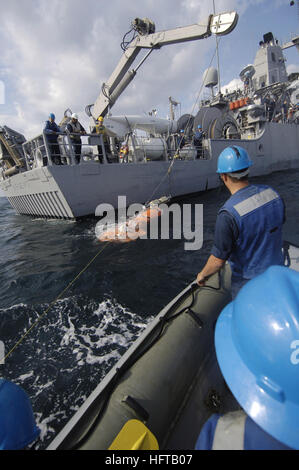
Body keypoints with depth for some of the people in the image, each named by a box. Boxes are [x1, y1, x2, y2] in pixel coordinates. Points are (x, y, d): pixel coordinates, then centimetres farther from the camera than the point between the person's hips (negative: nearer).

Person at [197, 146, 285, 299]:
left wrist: (202, 275, -5)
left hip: (247, 282, -6)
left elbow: (218, 260, -25)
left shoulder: (228, 214, -32)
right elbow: (280, 223, 9)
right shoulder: (271, 193, -10)